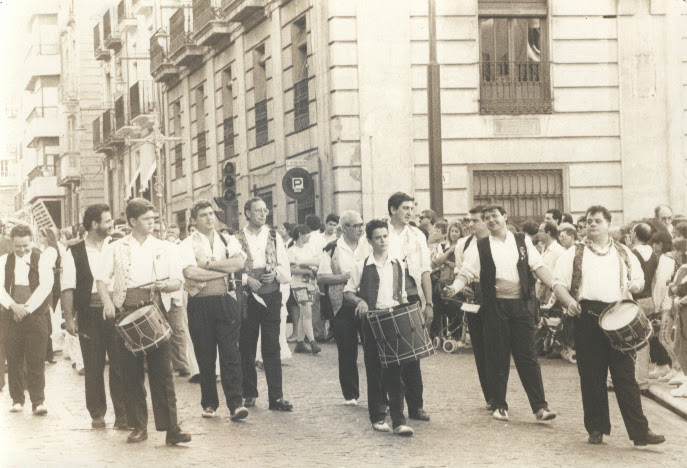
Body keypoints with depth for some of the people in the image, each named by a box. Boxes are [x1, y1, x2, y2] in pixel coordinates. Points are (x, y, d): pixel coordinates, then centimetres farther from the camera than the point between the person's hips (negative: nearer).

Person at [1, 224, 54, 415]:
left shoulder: (42, 259, 4)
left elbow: (46, 285, -7)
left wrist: (27, 308, -14)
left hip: (35, 315, -2)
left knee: (36, 361, -6)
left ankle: (38, 402, -4)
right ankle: (17, 400, 12)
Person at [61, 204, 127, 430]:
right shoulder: (74, 253, 3)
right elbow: (68, 287, 0)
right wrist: (69, 318, -8)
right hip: (89, 314, -1)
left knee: (120, 364, -2)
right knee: (93, 367, 5)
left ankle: (122, 414, 5)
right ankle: (97, 414, 16)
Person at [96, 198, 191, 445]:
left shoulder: (163, 249, 16)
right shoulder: (115, 249, 13)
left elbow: (178, 280, 12)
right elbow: (102, 279, 5)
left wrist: (165, 284, -10)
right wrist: (107, 301, -13)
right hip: (127, 311, 0)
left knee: (161, 369, -7)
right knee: (131, 371, 1)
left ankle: (171, 428, -9)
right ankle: (139, 427, 9)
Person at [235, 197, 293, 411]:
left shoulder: (274, 237, 11)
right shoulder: (237, 239, 1)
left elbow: (286, 270, 10)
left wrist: (275, 273, -9)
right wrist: (246, 279, -16)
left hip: (271, 296, 1)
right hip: (247, 297, -1)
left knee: (272, 348, -1)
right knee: (247, 347, 6)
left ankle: (276, 396, -2)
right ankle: (249, 394, 16)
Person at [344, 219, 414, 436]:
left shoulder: (397, 265, 10)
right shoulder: (362, 267, 2)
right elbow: (348, 291, 7)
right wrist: (359, 301, -11)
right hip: (372, 323, -1)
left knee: (395, 373, -3)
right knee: (374, 372, 4)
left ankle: (398, 421, -4)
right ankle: (378, 417, 15)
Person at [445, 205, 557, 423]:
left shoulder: (522, 241, 10)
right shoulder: (479, 247, 5)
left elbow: (538, 267, 7)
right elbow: (466, 272, -1)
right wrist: (456, 287, -21)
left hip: (521, 304, 1)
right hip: (495, 306, -1)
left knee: (527, 356, -1)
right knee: (497, 358, 3)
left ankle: (540, 406, 0)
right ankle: (499, 406, 14)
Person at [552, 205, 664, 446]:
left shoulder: (623, 254, 16)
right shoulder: (574, 254, 11)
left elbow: (639, 279, 21)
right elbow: (559, 284, 5)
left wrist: (635, 285, -3)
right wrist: (569, 301, -15)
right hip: (587, 316, 0)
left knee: (625, 374, -5)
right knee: (591, 376, 2)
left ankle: (639, 431, -6)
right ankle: (596, 428, 13)